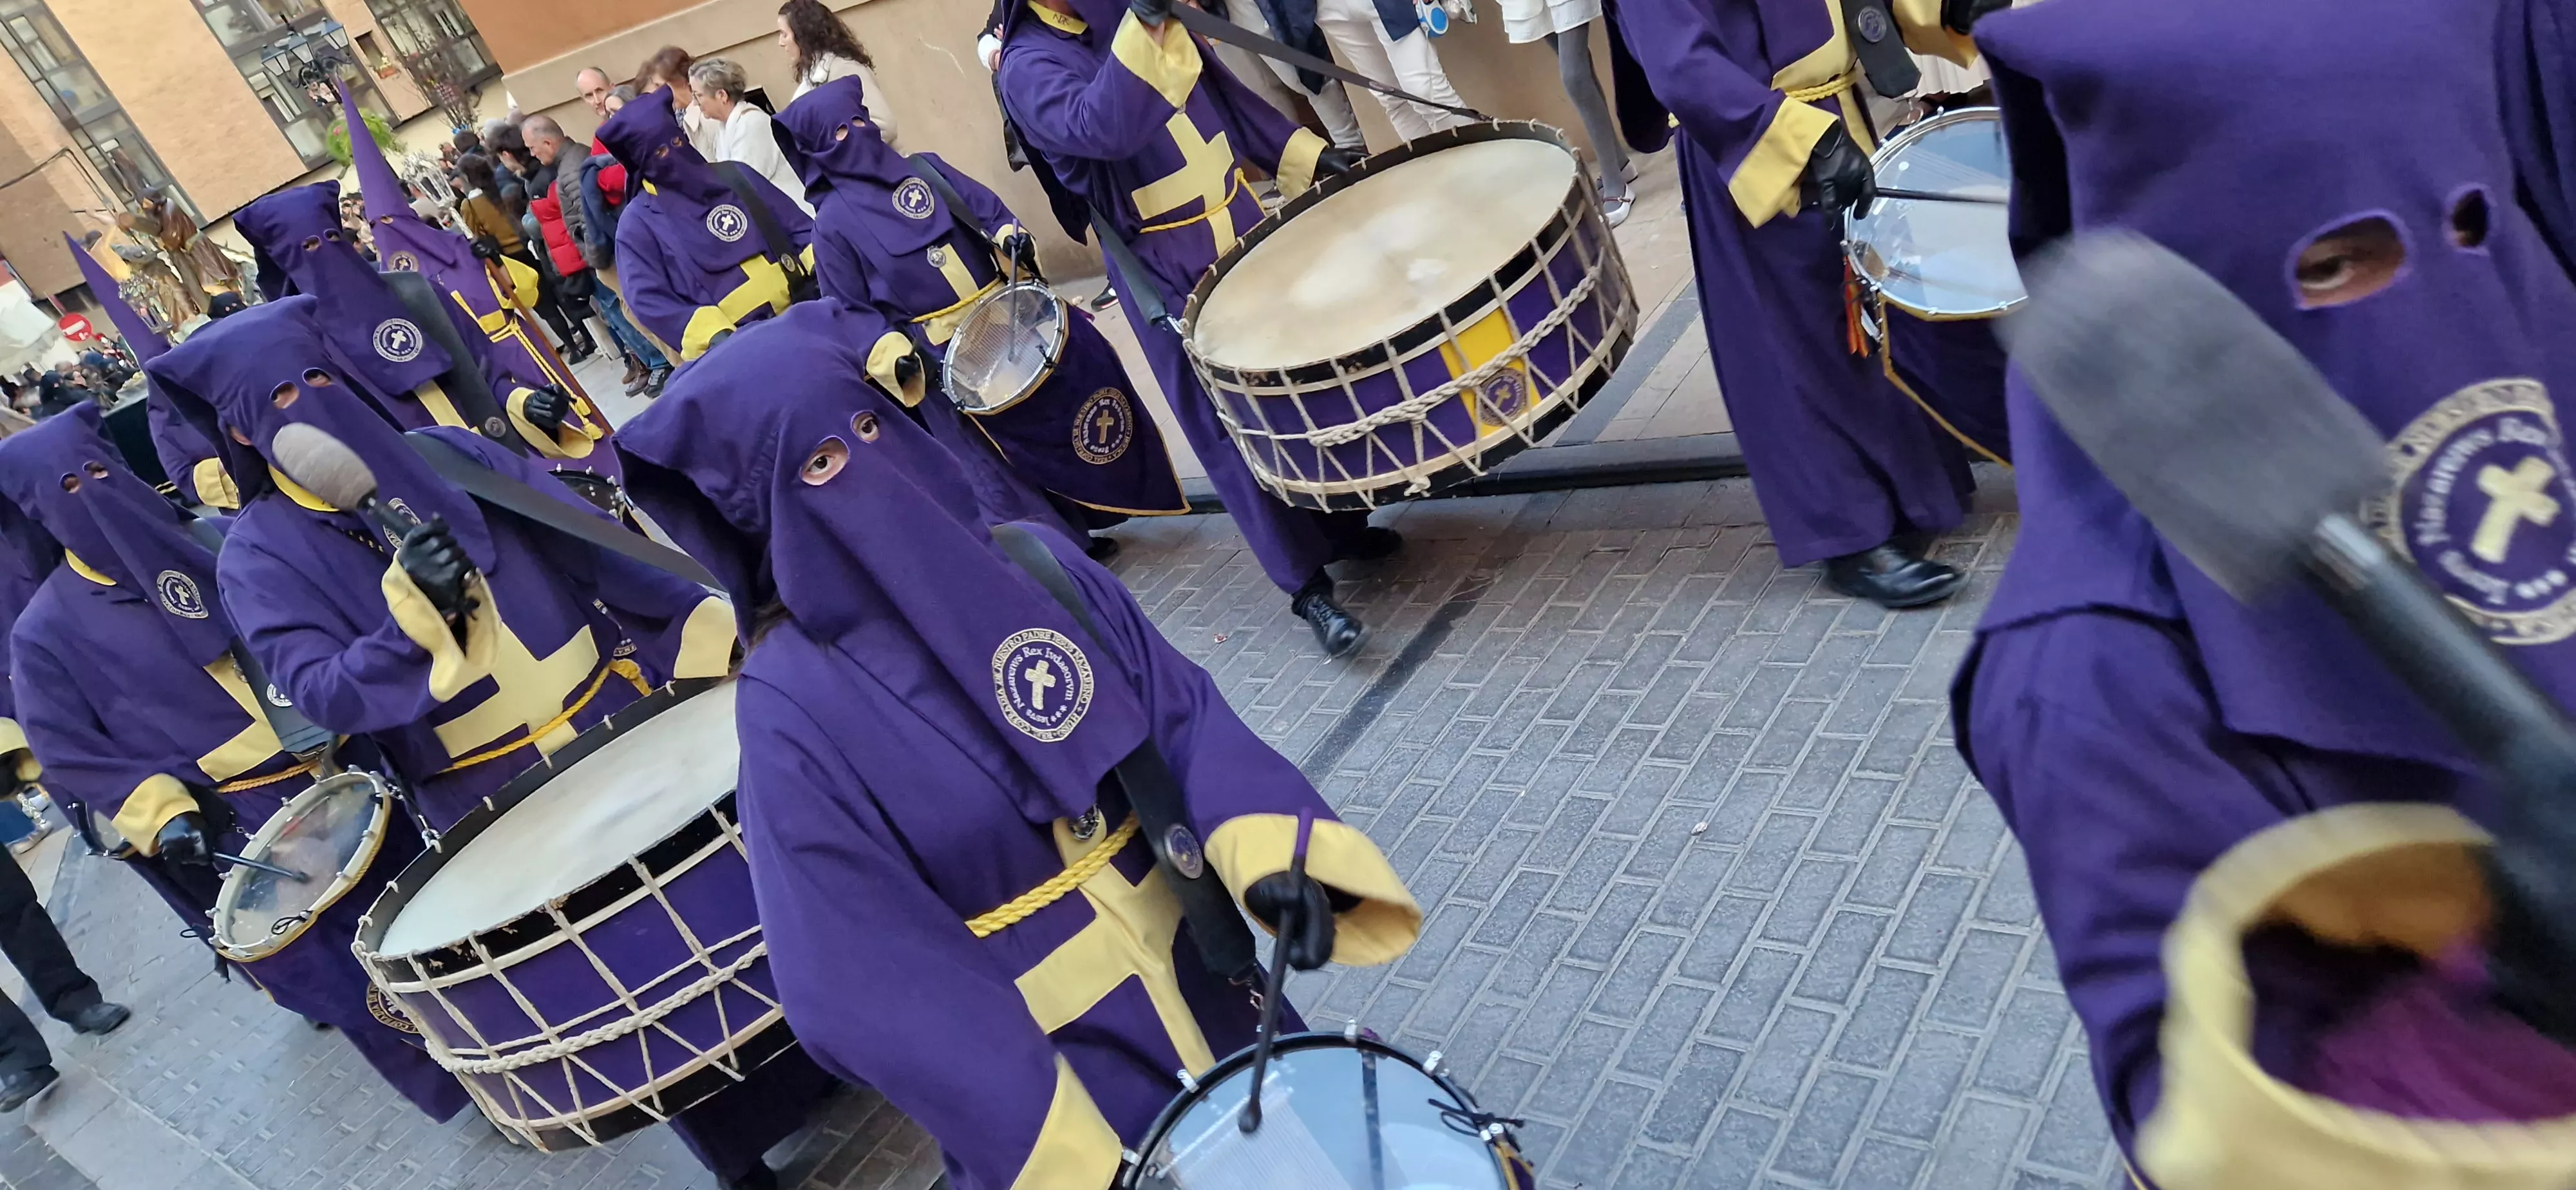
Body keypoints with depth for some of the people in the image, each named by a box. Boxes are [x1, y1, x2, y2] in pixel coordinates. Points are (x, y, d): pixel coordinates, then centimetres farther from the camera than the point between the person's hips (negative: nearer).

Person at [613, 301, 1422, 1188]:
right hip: (1035, 1058, -5)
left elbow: (1182, 709, -5)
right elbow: (865, 973, -21)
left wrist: (1263, 845, -25)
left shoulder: (1032, 560, -5)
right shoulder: (793, 705, -19)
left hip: (1192, 978, 5)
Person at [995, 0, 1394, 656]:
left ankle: (1343, 522, 35)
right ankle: (1308, 586, 10)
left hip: (1248, 224, 7)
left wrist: (1307, 155, 11)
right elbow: (1105, 128, -36)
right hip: (1170, 273, -7)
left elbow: (1223, 92, 14)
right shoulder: (1030, 66, -16)